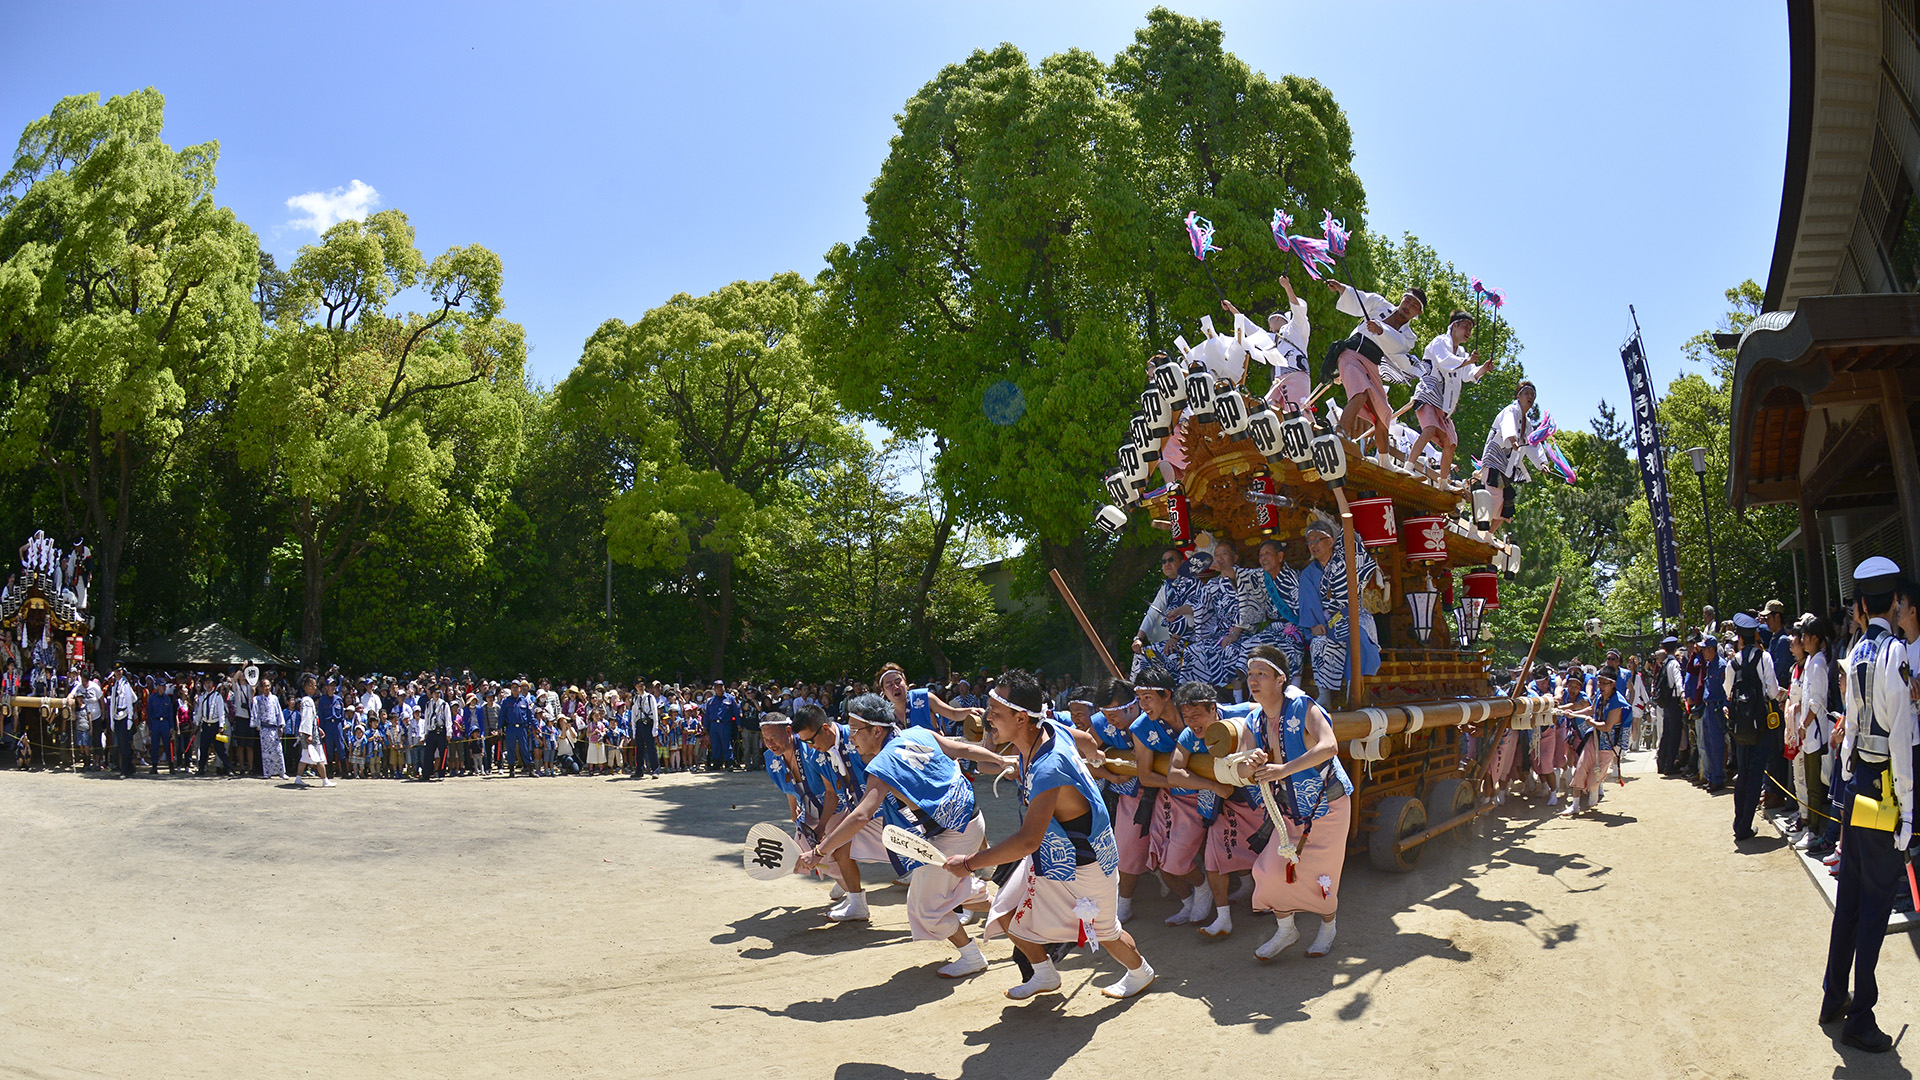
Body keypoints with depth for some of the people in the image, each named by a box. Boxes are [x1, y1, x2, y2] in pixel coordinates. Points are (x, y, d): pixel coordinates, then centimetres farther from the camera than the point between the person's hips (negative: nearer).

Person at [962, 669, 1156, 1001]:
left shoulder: (1047, 769, -40)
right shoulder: (1048, 727, -14)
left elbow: (1028, 841, -42)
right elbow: (1084, 739, 9)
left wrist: (968, 864, -35)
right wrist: (1097, 756, 31)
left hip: (1085, 861, -8)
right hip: (1050, 852, 8)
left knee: (1104, 931, 15)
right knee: (1009, 914, 9)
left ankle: (1140, 972, 45)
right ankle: (1044, 975, 34)